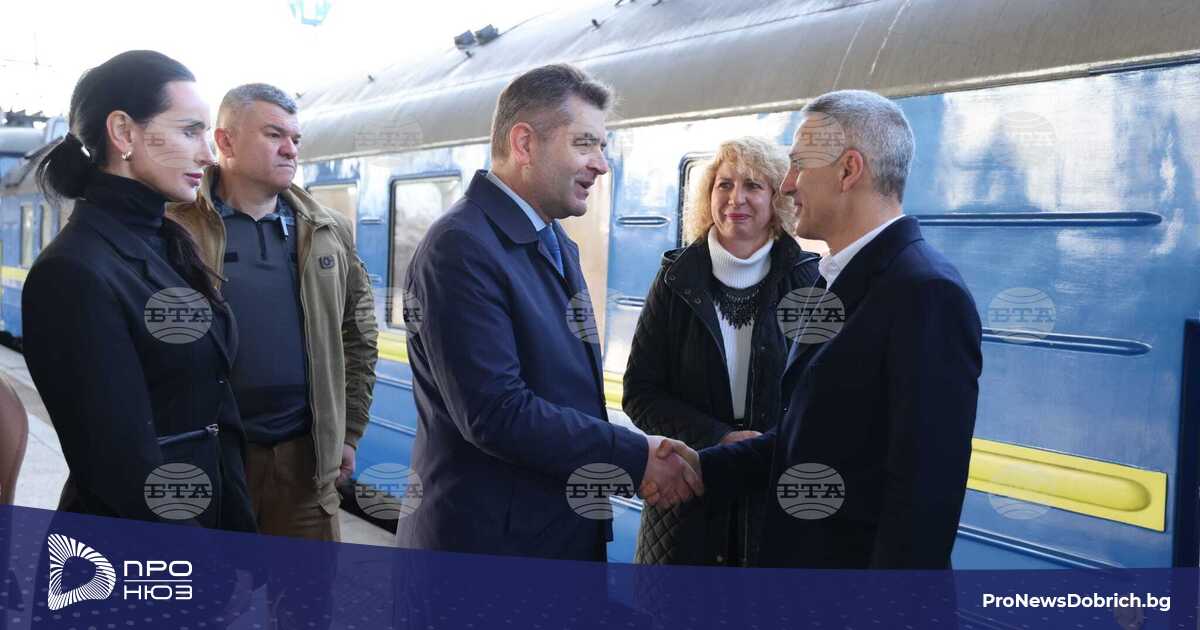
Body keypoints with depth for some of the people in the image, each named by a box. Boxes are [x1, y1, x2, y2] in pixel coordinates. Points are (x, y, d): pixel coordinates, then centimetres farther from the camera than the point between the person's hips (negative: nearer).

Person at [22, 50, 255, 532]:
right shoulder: (73, 272, -21)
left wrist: (236, 527, 7)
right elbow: (125, 465, -22)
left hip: (212, 515, 8)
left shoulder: (169, 243, 5)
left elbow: (209, 399, 7)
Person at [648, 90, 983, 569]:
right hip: (796, 554, 8)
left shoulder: (926, 292, -19)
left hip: (861, 563, -8)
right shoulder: (839, 282, 9)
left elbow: (926, 490, -23)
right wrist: (706, 469, 4)